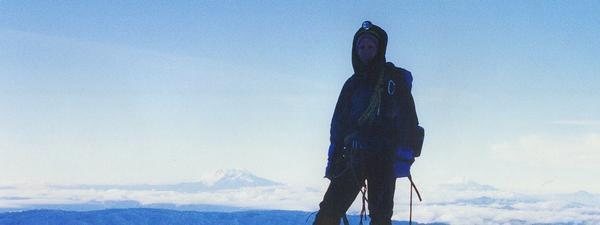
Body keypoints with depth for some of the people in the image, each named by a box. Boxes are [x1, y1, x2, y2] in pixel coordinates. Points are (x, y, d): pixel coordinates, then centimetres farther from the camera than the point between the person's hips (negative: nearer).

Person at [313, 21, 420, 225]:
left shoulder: (396, 78, 4)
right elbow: (338, 121, 16)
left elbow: (408, 118, -3)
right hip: (353, 156, 4)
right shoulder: (353, 84, 17)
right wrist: (335, 156, 5)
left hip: (384, 158, -4)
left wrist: (402, 156, -12)